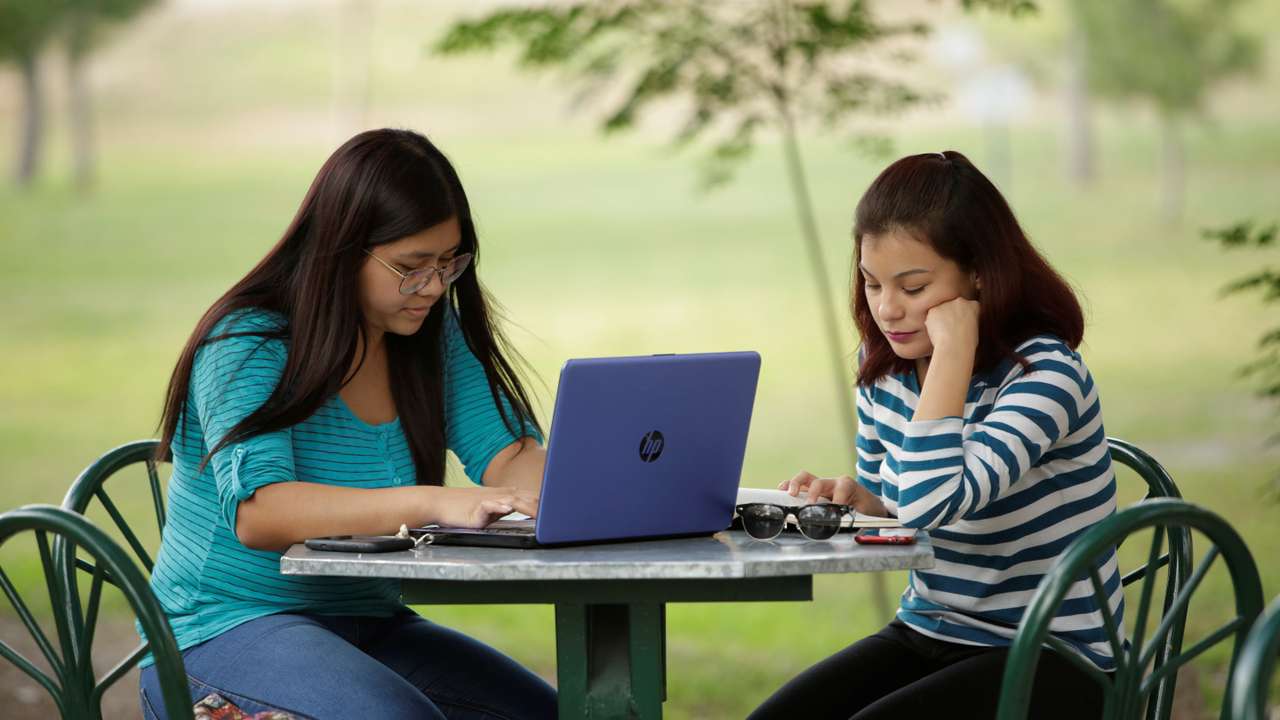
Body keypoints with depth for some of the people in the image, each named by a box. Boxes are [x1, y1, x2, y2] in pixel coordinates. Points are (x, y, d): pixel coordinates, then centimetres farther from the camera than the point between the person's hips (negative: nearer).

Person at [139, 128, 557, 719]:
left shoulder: (434, 334, 7)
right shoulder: (247, 348, -14)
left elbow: (510, 455, -1)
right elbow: (257, 512, -28)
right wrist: (431, 504, -41)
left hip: (367, 627, 6)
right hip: (225, 635, -6)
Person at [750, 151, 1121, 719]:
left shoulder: (1044, 373, -19)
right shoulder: (884, 367, 3)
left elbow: (931, 504, -34)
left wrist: (952, 351, -28)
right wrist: (850, 496, -4)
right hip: (927, 635, 7)